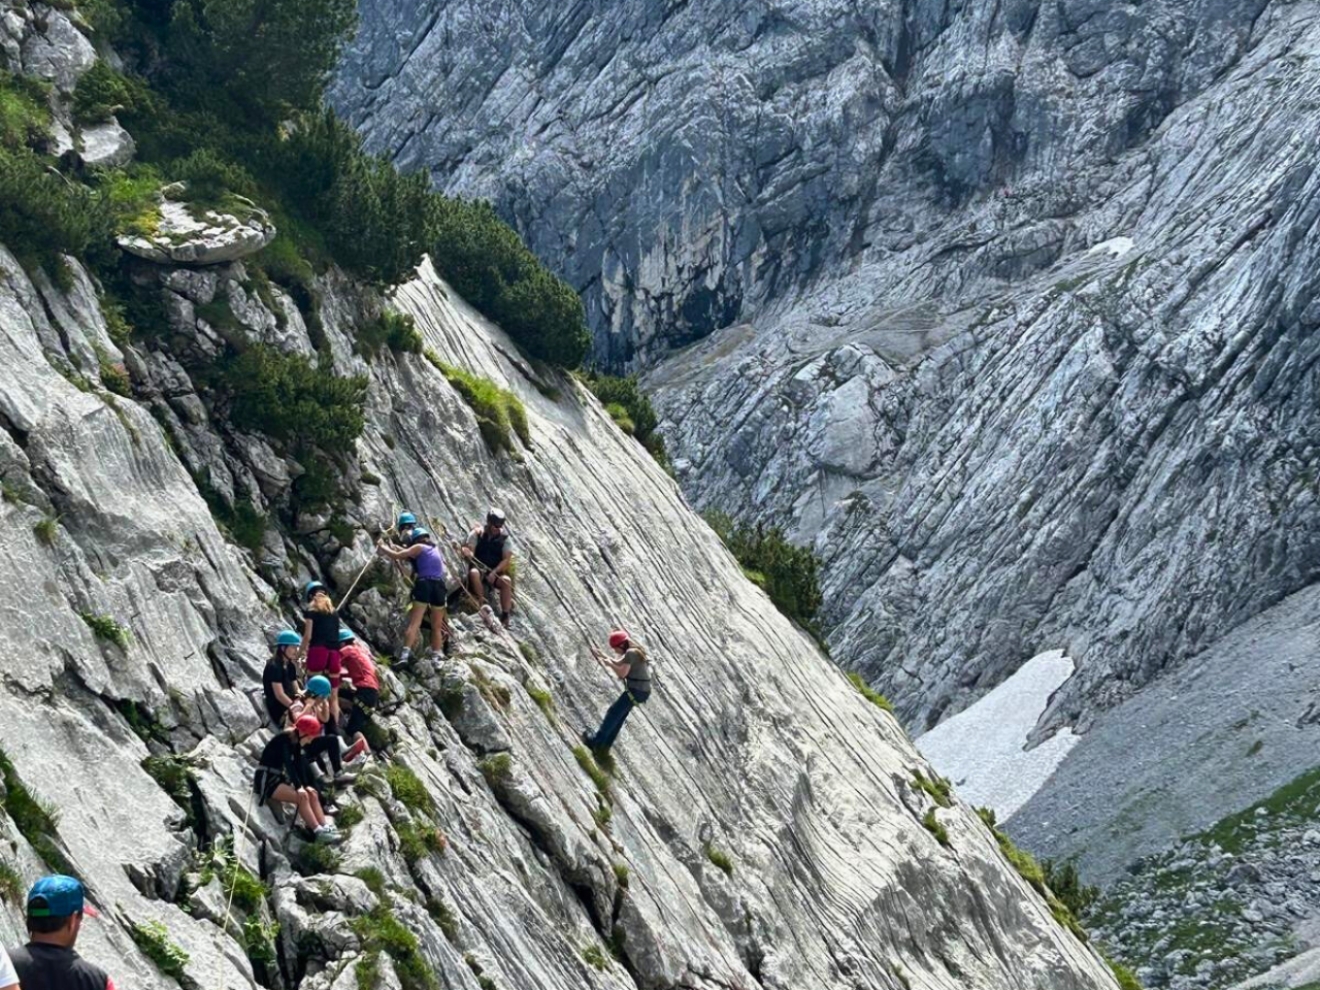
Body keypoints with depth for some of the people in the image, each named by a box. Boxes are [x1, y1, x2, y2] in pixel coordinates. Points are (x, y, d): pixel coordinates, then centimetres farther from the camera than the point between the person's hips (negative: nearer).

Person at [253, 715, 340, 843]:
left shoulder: (296, 742, 6)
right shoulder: (283, 739, -19)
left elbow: (300, 765, 4)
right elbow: (288, 764, -27)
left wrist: (306, 785, -8)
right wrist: (298, 787, -32)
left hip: (279, 778, 9)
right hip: (266, 779, -9)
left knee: (312, 793, -5)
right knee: (302, 796, -25)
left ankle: (325, 827, -14)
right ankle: (318, 832, -27)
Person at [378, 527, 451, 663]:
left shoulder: (418, 548, 10)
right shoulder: (436, 550, 28)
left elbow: (396, 556, 6)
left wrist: (383, 548, 22)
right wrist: (395, 547, 44)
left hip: (424, 584, -4)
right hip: (439, 586, 4)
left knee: (414, 623, -11)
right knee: (437, 627, 11)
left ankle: (405, 655, -25)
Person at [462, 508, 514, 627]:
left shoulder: (504, 538, 0)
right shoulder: (477, 534, -2)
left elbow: (507, 559, -6)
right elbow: (468, 552, -6)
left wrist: (494, 572, -20)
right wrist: (467, 554, -32)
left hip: (496, 572, 1)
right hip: (479, 569, -1)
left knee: (507, 580, -30)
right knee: (474, 573, -36)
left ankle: (505, 616, -27)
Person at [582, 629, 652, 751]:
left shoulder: (630, 653, -17)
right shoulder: (634, 651, 14)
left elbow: (622, 673, -21)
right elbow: (618, 664, 23)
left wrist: (610, 664, -5)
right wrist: (600, 655, 15)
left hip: (636, 691, -9)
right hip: (642, 690, 9)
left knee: (613, 713, 3)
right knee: (620, 714, 21)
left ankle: (596, 742, 12)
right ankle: (606, 742, 30)